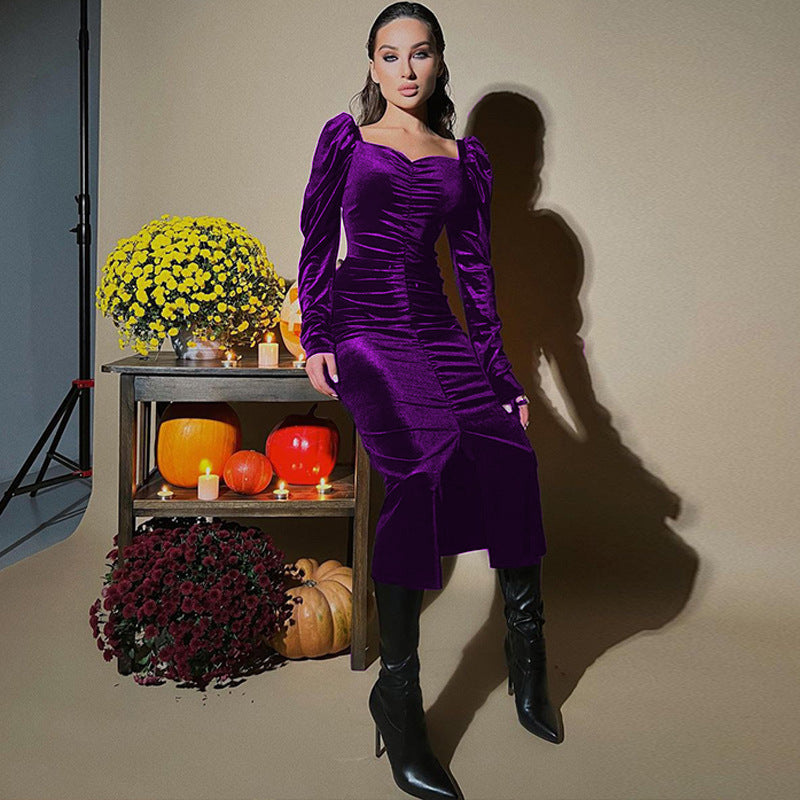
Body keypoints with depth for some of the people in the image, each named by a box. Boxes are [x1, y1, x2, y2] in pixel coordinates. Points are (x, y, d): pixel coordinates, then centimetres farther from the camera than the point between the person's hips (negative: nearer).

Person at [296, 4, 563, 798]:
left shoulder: (466, 158, 17)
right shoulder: (345, 137, 11)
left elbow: (476, 270, 15)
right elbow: (316, 246, 8)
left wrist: (503, 372, 9)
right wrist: (315, 339, -5)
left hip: (436, 329, 3)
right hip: (363, 328, -3)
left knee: (509, 455, -22)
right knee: (422, 460, -29)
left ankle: (526, 650, 0)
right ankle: (398, 691, -22)